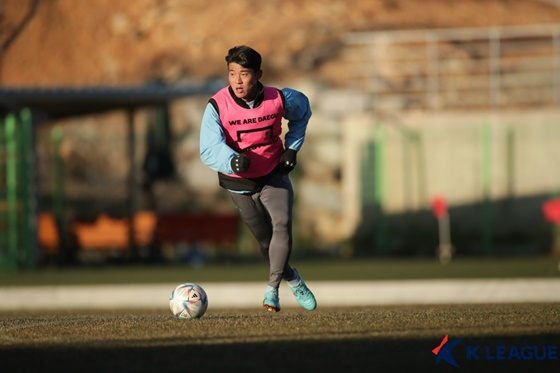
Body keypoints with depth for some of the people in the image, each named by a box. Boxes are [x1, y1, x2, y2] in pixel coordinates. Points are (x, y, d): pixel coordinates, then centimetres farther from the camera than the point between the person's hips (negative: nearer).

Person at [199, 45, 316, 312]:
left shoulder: (279, 99, -15)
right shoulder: (217, 106, -23)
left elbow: (302, 111, 10)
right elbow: (209, 150, -34)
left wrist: (292, 147, 1)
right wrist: (232, 161, -55)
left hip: (274, 176, 0)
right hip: (239, 183, 0)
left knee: (282, 224, -24)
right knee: (266, 239, 9)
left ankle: (272, 289, -21)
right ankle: (291, 278, 36)